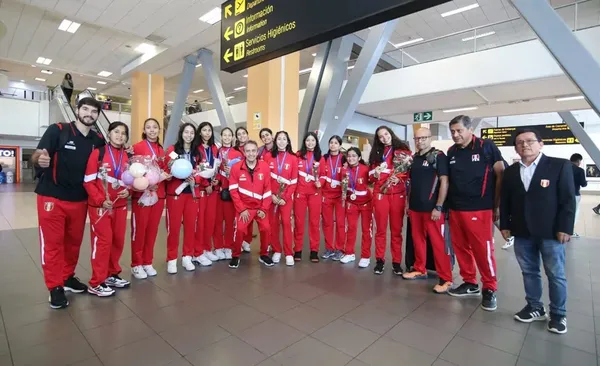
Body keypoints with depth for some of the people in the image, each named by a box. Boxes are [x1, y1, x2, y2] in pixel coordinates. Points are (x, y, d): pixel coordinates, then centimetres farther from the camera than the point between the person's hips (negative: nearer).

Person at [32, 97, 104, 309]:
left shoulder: (97, 140, 2)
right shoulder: (57, 130, -9)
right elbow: (36, 156, -12)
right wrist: (39, 159, -37)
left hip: (80, 200, 4)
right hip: (52, 197, -4)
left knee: (74, 241, 14)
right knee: (52, 243, 3)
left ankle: (68, 277, 32)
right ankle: (55, 287, 16)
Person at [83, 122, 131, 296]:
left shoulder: (128, 156, 5)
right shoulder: (98, 153, -7)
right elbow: (88, 181, -9)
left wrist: (128, 191, -6)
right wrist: (101, 200, -16)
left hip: (120, 205, 5)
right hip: (100, 206, -5)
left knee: (118, 240, 11)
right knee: (103, 241, -1)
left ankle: (112, 274, 29)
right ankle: (96, 283, 11)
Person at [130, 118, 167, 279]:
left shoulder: (161, 150, 12)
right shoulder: (137, 147, -6)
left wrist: (165, 175, -4)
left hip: (159, 194, 5)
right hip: (141, 195, -5)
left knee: (152, 229, 11)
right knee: (139, 229, 3)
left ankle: (148, 262, 23)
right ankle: (136, 264, 16)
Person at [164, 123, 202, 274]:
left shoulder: (197, 152, 12)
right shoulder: (172, 150, 1)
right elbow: (166, 170, -2)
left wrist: (195, 180, -9)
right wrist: (171, 169, -22)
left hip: (192, 193, 3)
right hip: (175, 192, -3)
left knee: (191, 225, 5)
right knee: (174, 226, -1)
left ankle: (187, 257, 18)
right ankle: (171, 259, 11)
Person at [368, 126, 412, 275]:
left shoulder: (403, 150, 7)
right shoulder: (376, 153, 14)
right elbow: (371, 176, 13)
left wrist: (400, 178, -15)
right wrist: (376, 173, -8)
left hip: (398, 194, -1)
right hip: (380, 194, 2)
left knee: (396, 230, 4)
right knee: (381, 229, 5)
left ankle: (396, 262, 15)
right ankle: (380, 260, 16)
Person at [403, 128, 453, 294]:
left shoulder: (438, 156, -6)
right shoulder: (414, 158, 12)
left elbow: (444, 182, -12)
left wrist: (438, 207, -16)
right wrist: (409, 203, 15)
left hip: (431, 208, -6)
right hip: (415, 207, 6)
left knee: (438, 243, -2)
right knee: (418, 240, 13)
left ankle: (446, 279, 8)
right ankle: (420, 270, 27)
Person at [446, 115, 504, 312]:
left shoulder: (486, 146, -4)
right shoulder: (451, 152, 8)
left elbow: (501, 176, -3)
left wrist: (497, 206, -2)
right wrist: (445, 205, 8)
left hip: (479, 209, -5)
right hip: (455, 209, 5)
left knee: (483, 250, 0)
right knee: (461, 248, 11)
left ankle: (490, 289, 18)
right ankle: (470, 283, 27)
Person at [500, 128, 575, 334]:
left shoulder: (560, 165, -3)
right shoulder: (511, 171, 8)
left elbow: (568, 199, -6)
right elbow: (505, 201, 10)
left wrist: (565, 228, -11)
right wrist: (505, 225, 5)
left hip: (550, 232, -3)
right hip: (522, 232, 3)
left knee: (556, 275, 7)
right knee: (529, 272, 12)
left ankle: (558, 314, 23)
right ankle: (535, 308, 27)